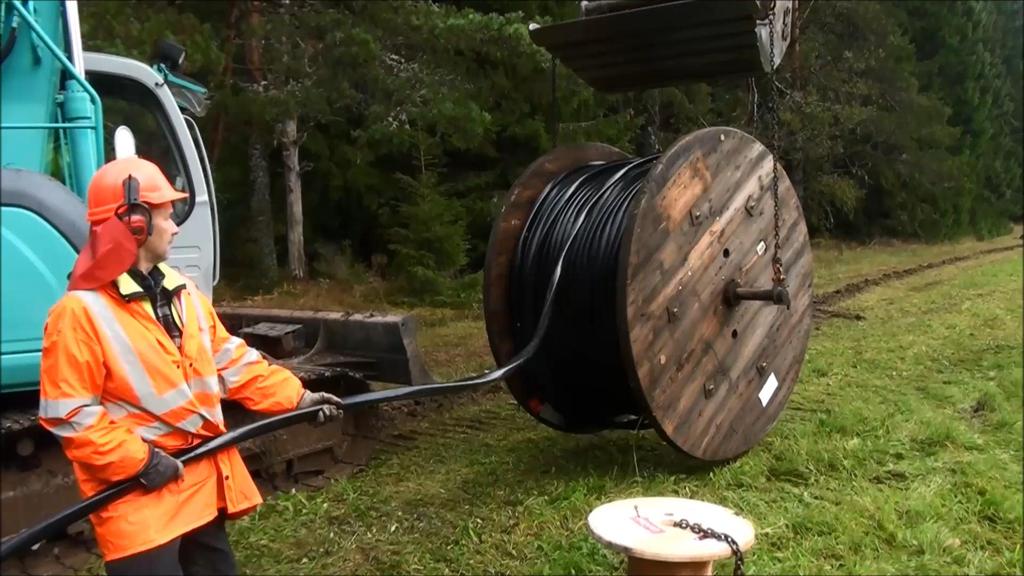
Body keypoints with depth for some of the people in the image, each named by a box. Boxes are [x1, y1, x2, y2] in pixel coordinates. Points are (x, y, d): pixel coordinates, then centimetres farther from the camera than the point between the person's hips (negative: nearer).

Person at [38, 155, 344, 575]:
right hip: (139, 493, -7)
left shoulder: (184, 295, 8)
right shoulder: (80, 312, -16)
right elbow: (68, 415, -17)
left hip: (203, 481, 8)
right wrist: (139, 461, -20)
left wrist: (297, 398, 1)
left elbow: (234, 363, 9)